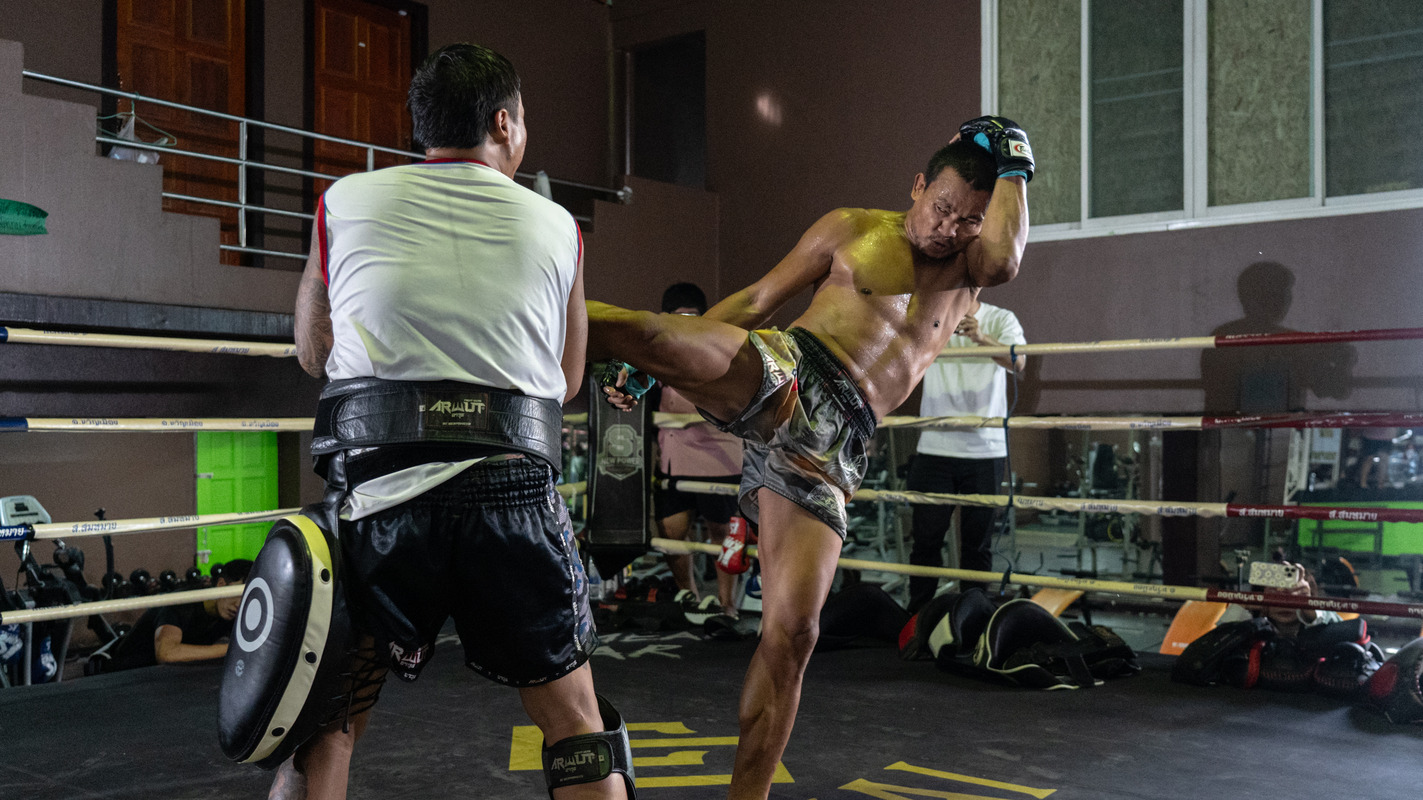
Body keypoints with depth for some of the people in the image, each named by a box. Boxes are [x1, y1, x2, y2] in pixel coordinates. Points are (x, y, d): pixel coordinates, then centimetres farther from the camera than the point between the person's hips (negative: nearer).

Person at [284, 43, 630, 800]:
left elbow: (312, 353, 20)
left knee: (325, 727, 17)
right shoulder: (557, 226, 9)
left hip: (379, 487, 0)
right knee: (576, 723, 16)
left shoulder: (346, 201, 9)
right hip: (513, 487, 0)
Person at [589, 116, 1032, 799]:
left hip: (829, 443, 2)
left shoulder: (969, 265, 20)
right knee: (648, 332, -33)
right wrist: (653, 368, 5)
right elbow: (755, 301, 12)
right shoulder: (852, 229, 13)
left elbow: (1005, 260, -6)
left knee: (790, 634, -4)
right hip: (782, 372, -1)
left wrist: (1013, 167, 6)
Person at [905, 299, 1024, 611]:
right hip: (935, 448, 0)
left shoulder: (1001, 319, 2)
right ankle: (917, 616, 13)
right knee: (926, 538, 2)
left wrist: (982, 338, -36)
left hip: (986, 449, 0)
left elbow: (1018, 362, -16)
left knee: (978, 542, 7)